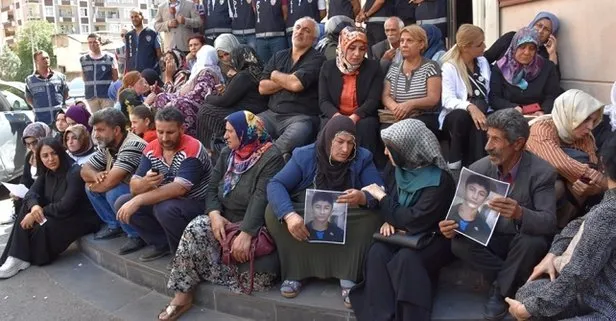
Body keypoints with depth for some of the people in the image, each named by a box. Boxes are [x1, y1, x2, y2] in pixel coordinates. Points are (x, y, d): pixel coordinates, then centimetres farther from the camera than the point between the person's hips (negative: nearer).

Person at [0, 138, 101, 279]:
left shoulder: (75, 172, -21)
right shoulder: (46, 173, 5)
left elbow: (65, 206, -26)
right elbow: (31, 193, -3)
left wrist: (37, 214, -22)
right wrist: (34, 206, -27)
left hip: (82, 218, -8)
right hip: (60, 214, 8)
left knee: (43, 226, -26)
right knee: (27, 211, -10)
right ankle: (18, 257, -13)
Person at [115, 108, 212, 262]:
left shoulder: (192, 149, -22)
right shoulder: (151, 149, -2)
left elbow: (178, 189, -31)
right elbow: (134, 187, -5)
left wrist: (138, 201, -32)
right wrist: (145, 183, -30)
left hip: (197, 205, -7)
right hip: (166, 201, 7)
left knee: (164, 208, -35)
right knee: (123, 203, -7)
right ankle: (163, 243, 3)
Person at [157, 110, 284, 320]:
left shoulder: (271, 157, -12)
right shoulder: (227, 153, 10)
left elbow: (262, 198, -23)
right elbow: (212, 188, 7)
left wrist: (246, 233, -33)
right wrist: (215, 214, -14)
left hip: (255, 224, -5)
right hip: (226, 220, 6)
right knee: (195, 229, -22)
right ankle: (183, 294, -17)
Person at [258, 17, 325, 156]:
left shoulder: (316, 59, -1)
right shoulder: (279, 56, 17)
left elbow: (296, 84, -17)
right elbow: (262, 88, 8)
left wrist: (275, 75, 3)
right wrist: (287, 80, -4)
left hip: (301, 117, -5)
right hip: (272, 114, 5)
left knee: (294, 137, -37)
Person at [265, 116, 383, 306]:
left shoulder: (362, 158, -7)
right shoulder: (304, 155, -9)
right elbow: (275, 184, -19)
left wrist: (363, 198, -42)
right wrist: (289, 215, -38)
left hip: (347, 225, 0)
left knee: (372, 215, -28)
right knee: (273, 212, -24)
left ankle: (348, 278, -22)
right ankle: (294, 273, -14)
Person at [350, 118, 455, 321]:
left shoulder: (439, 180, -22)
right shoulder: (395, 167, -3)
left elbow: (414, 221, -24)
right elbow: (389, 195, 12)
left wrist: (381, 197, -16)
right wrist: (389, 220, -9)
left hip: (434, 238, -5)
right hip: (402, 234, 5)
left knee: (406, 259, -34)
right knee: (377, 252, -25)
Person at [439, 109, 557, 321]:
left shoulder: (542, 172, -21)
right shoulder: (479, 169, -11)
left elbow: (549, 223, -29)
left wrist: (520, 213, -51)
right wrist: (452, 225, -32)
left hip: (524, 241, -2)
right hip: (491, 239, 3)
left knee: (532, 242, -37)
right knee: (459, 244, -26)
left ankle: (501, 290, -9)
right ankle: (512, 280, -6)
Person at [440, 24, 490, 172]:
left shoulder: (483, 62, 14)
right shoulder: (449, 67, -4)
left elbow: (490, 93, 7)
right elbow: (448, 100, -17)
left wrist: (479, 109, -15)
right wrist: (470, 107, -36)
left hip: (481, 112, 4)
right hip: (454, 117, -4)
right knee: (462, 116, -38)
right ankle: (455, 166, -27)